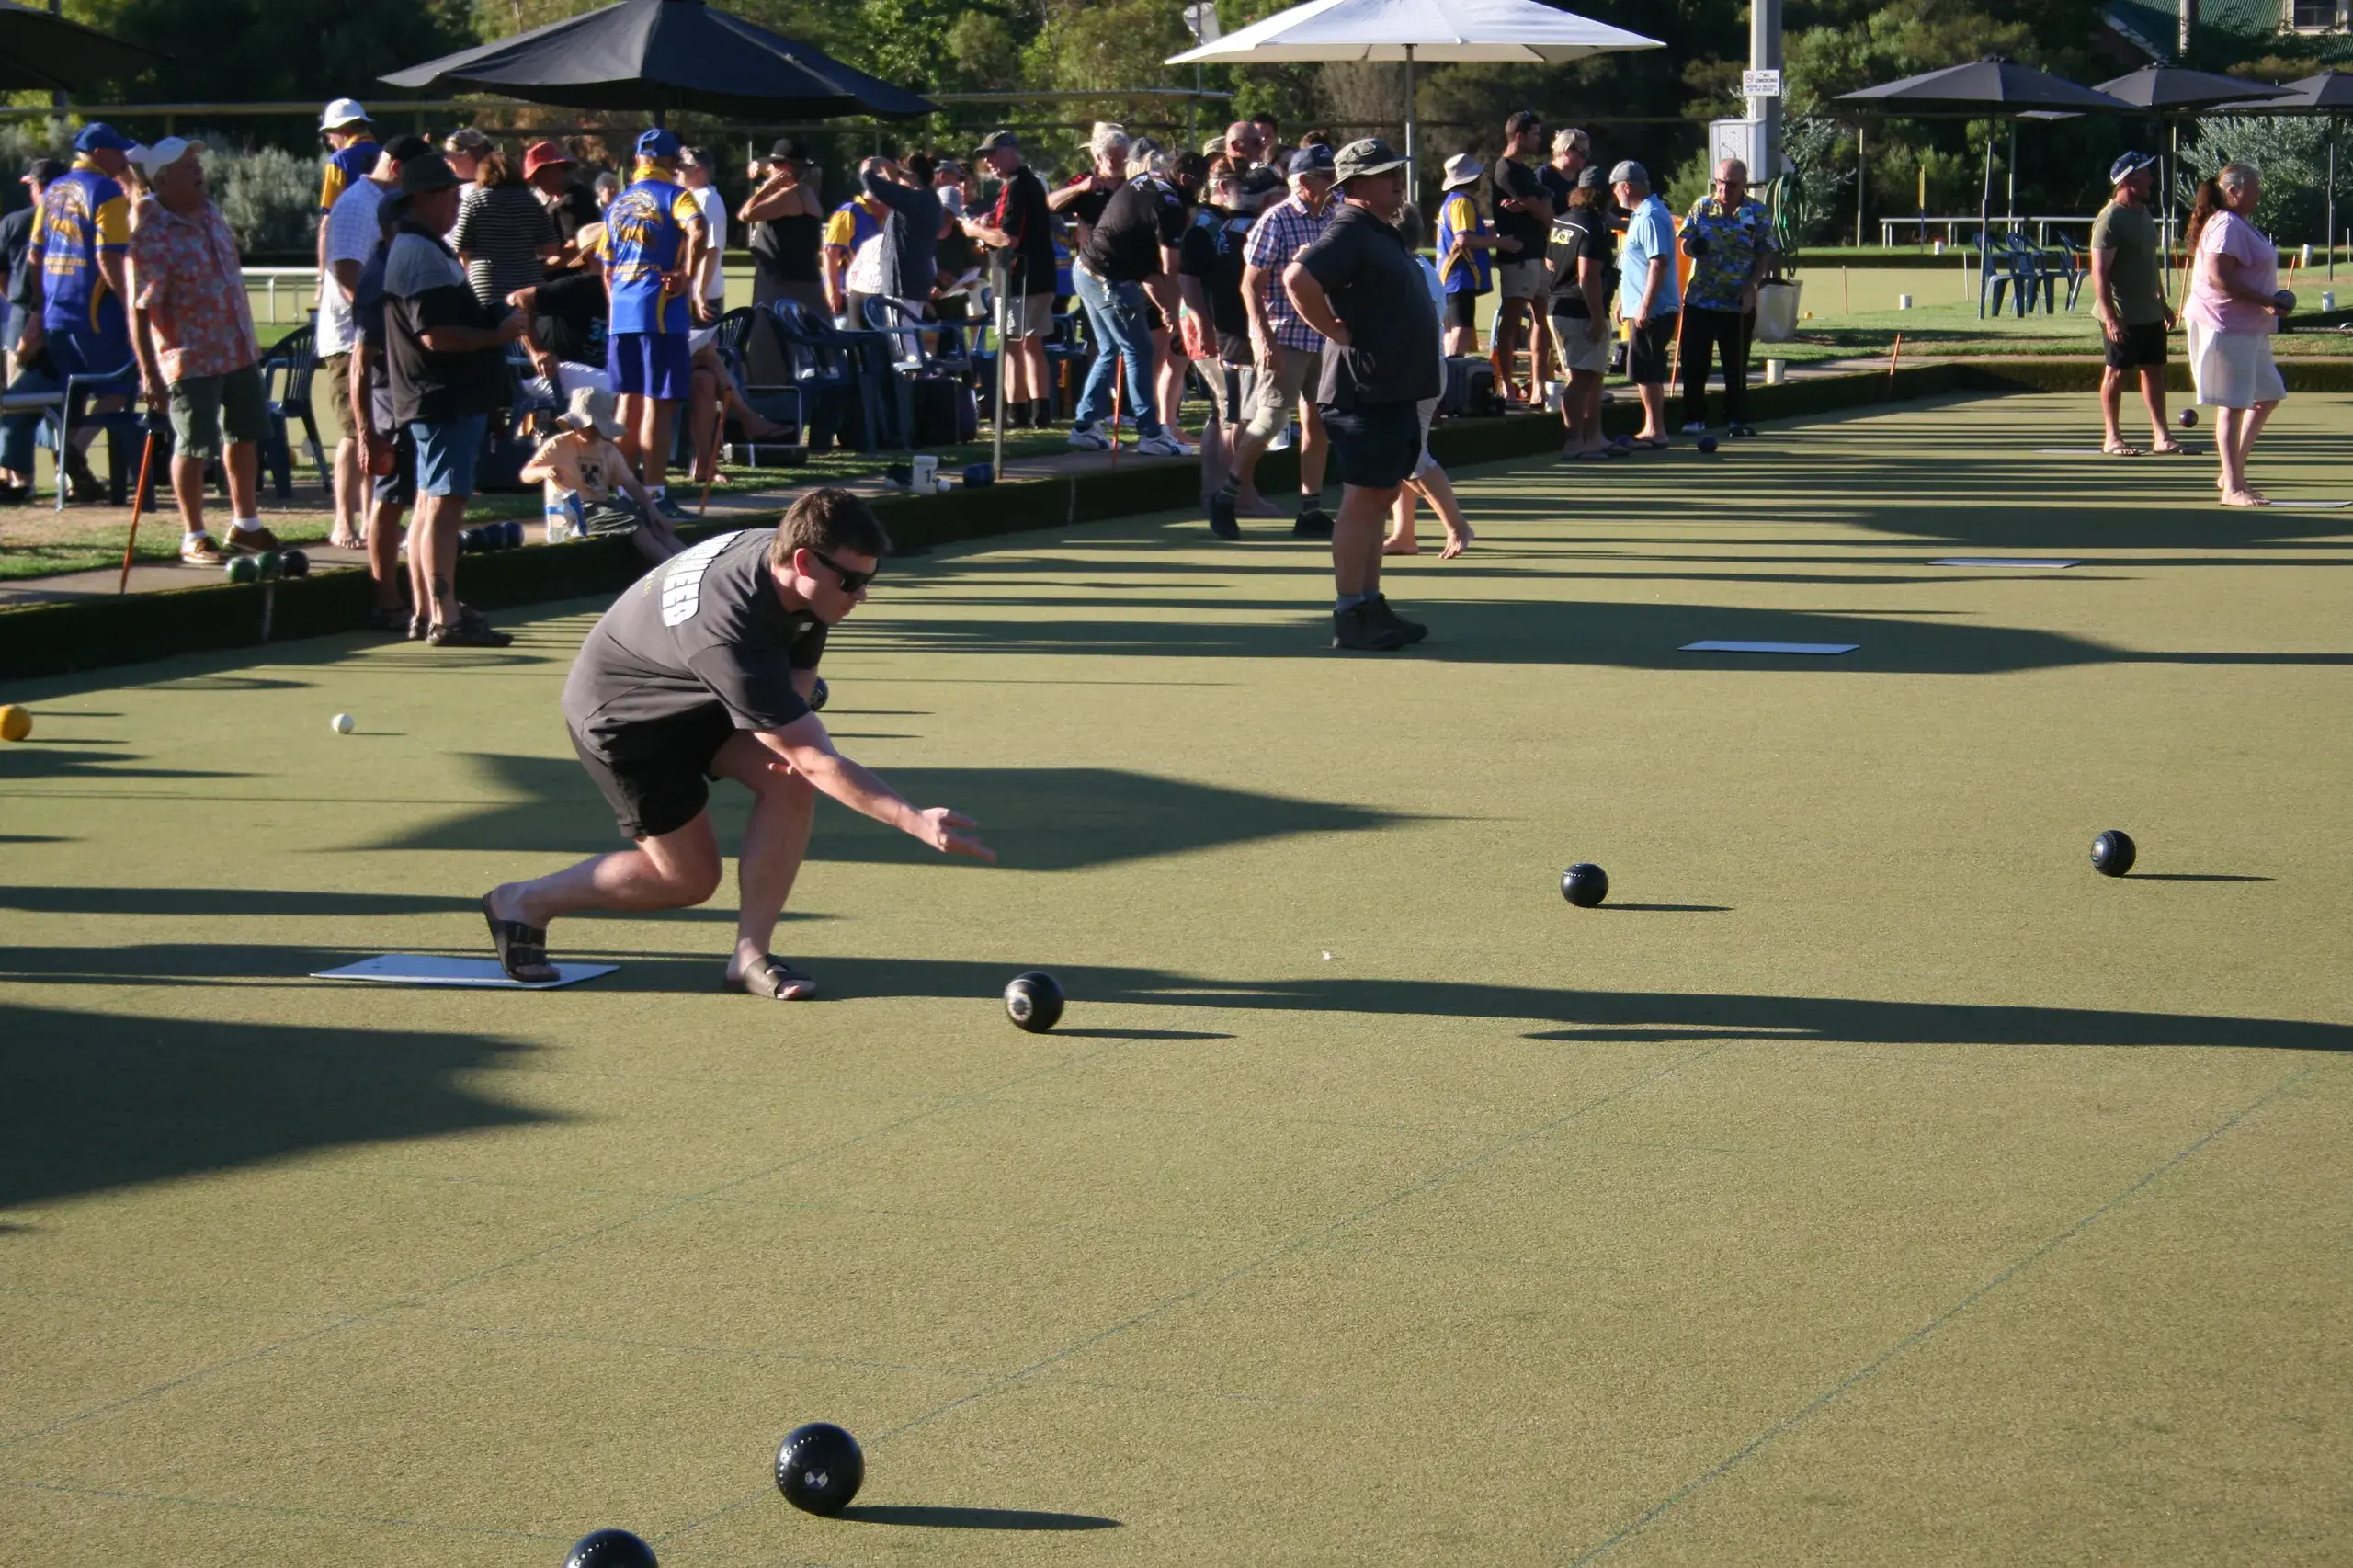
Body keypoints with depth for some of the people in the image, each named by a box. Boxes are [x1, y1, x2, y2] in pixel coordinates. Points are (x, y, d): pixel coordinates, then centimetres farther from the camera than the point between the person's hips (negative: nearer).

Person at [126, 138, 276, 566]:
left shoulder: (210, 212, 6)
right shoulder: (152, 237, -20)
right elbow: (139, 309, -22)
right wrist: (149, 373, -26)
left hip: (240, 350, 8)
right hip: (191, 359, -8)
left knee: (245, 435, 17)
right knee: (195, 448, -1)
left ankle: (246, 524, 32)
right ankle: (193, 539, 11)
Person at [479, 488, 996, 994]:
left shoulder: (775, 549, -17)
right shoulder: (730, 634, -42)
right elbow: (817, 761, -41)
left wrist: (791, 711, -16)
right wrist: (916, 822, -46)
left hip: (696, 696, 8)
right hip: (620, 716, -8)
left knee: (790, 781, -16)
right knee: (689, 877, -3)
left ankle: (750, 956, -7)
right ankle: (523, 903, 15)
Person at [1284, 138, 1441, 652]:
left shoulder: (1383, 233, 17)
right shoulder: (1348, 232, -15)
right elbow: (1298, 278, -31)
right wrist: (1338, 331, -21)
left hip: (1397, 391, 10)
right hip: (1366, 391, -10)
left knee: (1381, 498, 13)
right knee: (1363, 501, -7)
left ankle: (1371, 606, 20)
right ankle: (1350, 616, -5)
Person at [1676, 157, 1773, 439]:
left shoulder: (1758, 213, -2)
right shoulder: (1701, 207, 3)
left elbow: (1765, 255, 1)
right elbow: (1685, 245, 6)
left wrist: (1751, 286, -10)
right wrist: (1693, 247, -18)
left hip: (1739, 303, -1)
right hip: (1700, 298, 1)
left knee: (1736, 366, 5)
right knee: (1694, 363, 1)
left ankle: (1736, 420, 15)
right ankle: (1694, 418, 10)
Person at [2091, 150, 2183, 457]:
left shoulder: (2144, 213, 12)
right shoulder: (2110, 219, -16)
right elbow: (2099, 272, -20)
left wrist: (2162, 303, 23)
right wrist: (2109, 316, -25)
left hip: (2150, 313, 8)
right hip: (2122, 316, -8)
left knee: (2154, 370, 8)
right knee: (2117, 372, 1)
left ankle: (2161, 436, 12)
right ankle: (2111, 438, 9)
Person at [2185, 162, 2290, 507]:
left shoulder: (2242, 225, 17)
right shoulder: (2227, 226, -16)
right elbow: (2219, 277, -26)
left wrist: (2271, 303, 14)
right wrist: (2266, 301, -23)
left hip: (2249, 329, 11)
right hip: (2226, 327, -11)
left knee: (2267, 396, 16)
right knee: (2234, 404, -8)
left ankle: (2233, 471, 22)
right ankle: (2233, 488, -5)